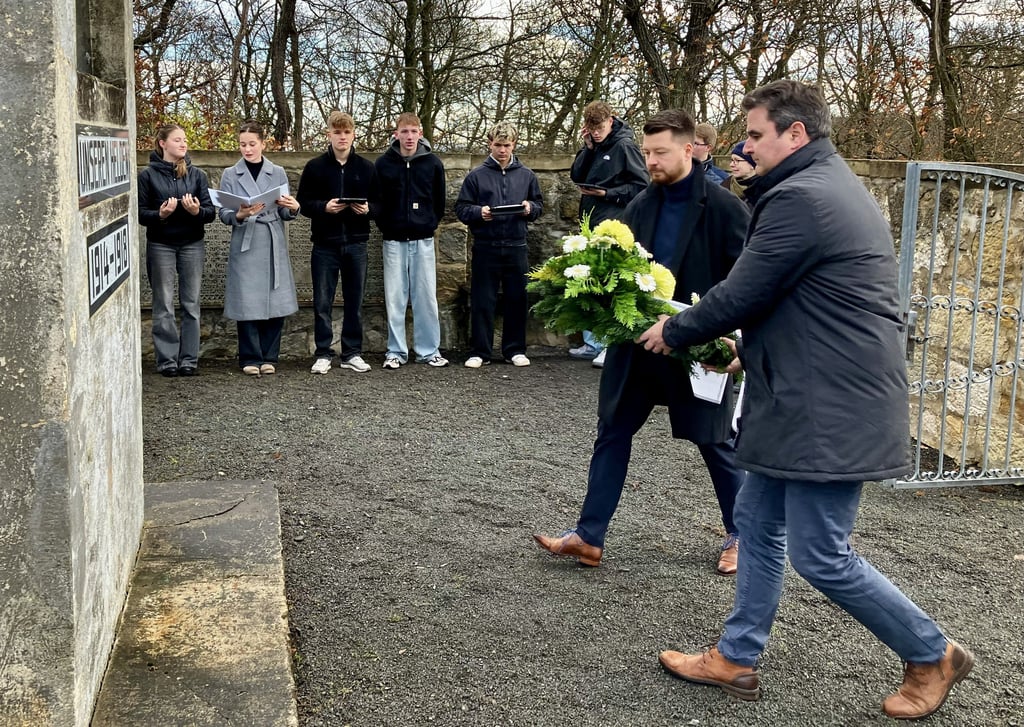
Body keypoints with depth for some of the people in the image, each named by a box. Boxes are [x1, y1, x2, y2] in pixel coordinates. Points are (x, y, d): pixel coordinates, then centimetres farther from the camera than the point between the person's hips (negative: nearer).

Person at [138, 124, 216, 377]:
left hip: (192, 244, 2)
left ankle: (189, 358, 9)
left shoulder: (197, 174, 7)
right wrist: (160, 214, -20)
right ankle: (167, 359, 8)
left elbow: (210, 211, 2)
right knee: (164, 306, 2)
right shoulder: (148, 175, 1)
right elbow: (140, 213, -1)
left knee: (191, 304, 3)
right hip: (161, 245, -2)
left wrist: (197, 211, -18)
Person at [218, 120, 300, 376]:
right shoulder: (230, 175, 7)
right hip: (245, 245, -1)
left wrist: (292, 208, -13)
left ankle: (269, 356, 12)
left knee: (276, 301, 0)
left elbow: (284, 213, 9)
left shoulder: (278, 173, 11)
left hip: (274, 246, 1)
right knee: (247, 303, -4)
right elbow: (224, 214, 1)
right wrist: (240, 215, -20)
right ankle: (250, 358, 6)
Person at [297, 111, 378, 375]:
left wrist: (368, 209, -13)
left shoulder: (366, 167, 6)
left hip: (356, 244, 1)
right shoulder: (315, 166, 3)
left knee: (355, 301, 7)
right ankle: (323, 355, 11)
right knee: (322, 302, 2)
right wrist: (324, 207, -16)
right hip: (325, 244, -1)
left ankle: (352, 353, 16)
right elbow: (302, 203, 1)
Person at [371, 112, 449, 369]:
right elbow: (375, 200, 5)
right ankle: (396, 351, 11)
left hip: (423, 240, 0)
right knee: (394, 298, 3)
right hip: (394, 240, 0)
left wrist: (430, 224, 5)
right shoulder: (383, 163, 1)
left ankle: (429, 350, 12)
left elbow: (440, 201, 9)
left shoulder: (433, 163, 2)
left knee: (426, 296, 2)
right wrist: (384, 224, -8)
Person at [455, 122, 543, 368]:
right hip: (486, 248, -2)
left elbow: (539, 205, 15)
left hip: (516, 247, 2)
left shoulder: (526, 175, 8)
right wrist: (479, 212, -17)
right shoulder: (476, 175, 1)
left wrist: (530, 208, -7)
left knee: (517, 300, 7)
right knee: (482, 301, 1)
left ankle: (515, 350, 19)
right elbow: (461, 209, 2)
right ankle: (479, 352, 9)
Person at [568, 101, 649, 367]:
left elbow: (641, 186, -10)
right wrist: (587, 147, 0)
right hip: (591, 225, 8)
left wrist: (607, 193, -16)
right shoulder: (594, 146, 13)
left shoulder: (625, 146, -8)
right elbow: (576, 176, 10)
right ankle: (592, 344, 19)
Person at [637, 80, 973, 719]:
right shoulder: (839, 187, 16)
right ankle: (737, 659, 24)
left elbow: (740, 297, -15)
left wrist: (673, 332, 1)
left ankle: (933, 655, 16)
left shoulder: (798, 197, -18)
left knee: (821, 557, -2)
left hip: (831, 409, -11)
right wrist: (750, 345, 21)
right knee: (758, 522, 15)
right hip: (811, 399, 11)